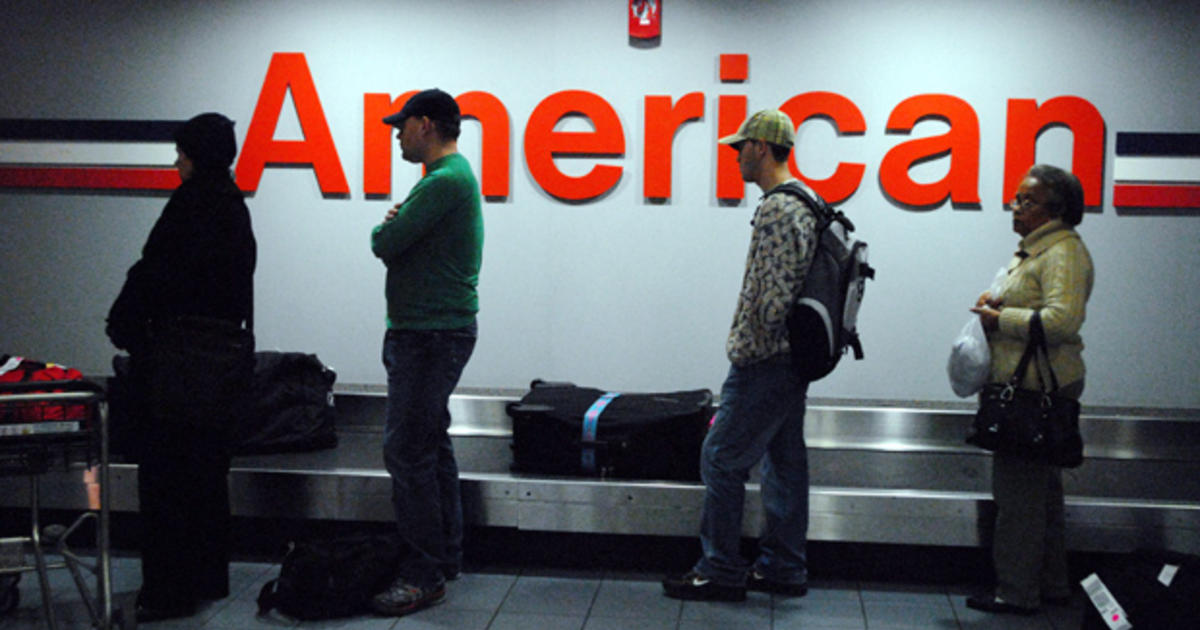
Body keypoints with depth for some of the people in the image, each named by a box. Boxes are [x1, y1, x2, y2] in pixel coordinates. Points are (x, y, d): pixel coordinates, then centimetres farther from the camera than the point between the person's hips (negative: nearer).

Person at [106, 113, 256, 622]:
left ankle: (169, 590, 3)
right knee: (206, 469, 16)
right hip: (225, 351, 9)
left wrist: (124, 327, -2)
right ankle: (208, 576, 26)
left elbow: (155, 273, -17)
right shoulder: (235, 207, 13)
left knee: (165, 472, -2)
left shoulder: (194, 201, -14)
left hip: (180, 356, -9)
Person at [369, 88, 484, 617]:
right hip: (431, 331, 11)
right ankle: (445, 557, 24)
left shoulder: (445, 181, -16)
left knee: (407, 452, -9)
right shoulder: (454, 175, 19)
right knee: (431, 448, 15)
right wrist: (395, 227, -2)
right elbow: (401, 246, 20)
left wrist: (386, 226, 3)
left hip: (429, 337, -11)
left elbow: (385, 243, -19)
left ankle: (424, 575, -4)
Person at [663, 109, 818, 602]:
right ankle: (783, 569, 21)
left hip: (765, 363, -10)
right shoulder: (805, 204, 15)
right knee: (784, 460, 13)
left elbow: (774, 294, -23)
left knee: (722, 459, -2)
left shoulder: (776, 210, -18)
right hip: (790, 360, 10)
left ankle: (720, 570, 6)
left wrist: (748, 350, -12)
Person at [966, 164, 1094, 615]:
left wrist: (1000, 319, -18)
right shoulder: (1034, 249, 18)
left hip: (1041, 388, -11)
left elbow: (1063, 319, -27)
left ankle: (1017, 591, 1)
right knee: (1040, 488, 17)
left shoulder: (1063, 253, -14)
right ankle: (1052, 585, 28)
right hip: (1028, 387, 11)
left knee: (1020, 491, -7)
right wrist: (994, 300, 11)